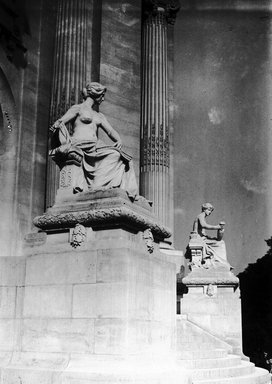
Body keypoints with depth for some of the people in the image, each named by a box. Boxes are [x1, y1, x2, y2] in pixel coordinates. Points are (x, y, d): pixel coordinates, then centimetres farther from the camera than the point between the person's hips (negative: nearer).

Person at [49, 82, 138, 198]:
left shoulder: (99, 116, 29)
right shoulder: (78, 108, 9)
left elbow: (111, 131, 20)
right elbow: (61, 121, -5)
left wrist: (119, 141, -4)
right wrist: (56, 124, -31)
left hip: (95, 148, 7)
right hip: (79, 145, -7)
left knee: (117, 155, -18)